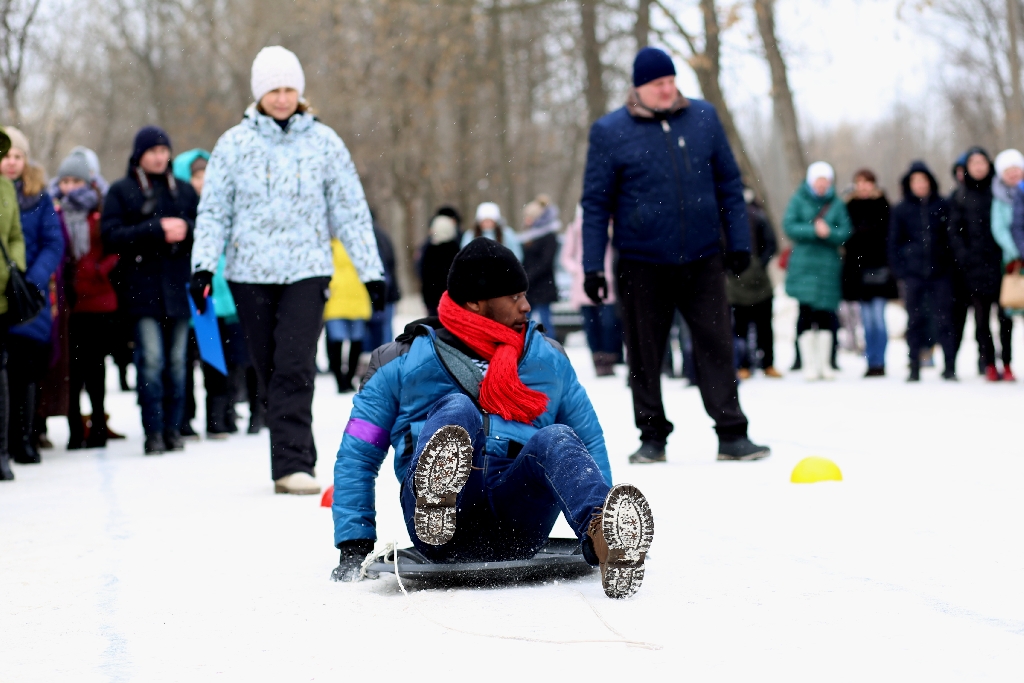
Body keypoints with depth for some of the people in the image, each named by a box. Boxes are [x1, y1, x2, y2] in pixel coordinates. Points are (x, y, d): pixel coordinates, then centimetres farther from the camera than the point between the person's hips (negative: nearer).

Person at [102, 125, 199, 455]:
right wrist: (156, 230, -13)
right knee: (151, 359, -11)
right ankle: (153, 432, -8)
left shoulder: (184, 190, 15)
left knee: (177, 361, 4)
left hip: (178, 286, 3)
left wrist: (186, 228, -10)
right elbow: (111, 236, -4)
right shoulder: (121, 191, 6)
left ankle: (173, 429, 11)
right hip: (142, 288, -3)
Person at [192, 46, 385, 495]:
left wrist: (372, 271, 7)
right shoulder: (234, 144, 5)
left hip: (307, 270, -1)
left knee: (296, 366, -15)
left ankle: (291, 465, -18)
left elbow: (351, 211, 9)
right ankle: (294, 459, 16)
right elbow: (214, 210, 5)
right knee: (269, 371, 5)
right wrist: (203, 264, -8)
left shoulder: (323, 142, 5)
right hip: (250, 273, 1)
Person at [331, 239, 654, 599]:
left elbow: (588, 441, 25)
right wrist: (355, 545, 3)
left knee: (556, 439, -27)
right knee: (458, 408, -26)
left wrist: (604, 516, 10)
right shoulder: (404, 364, 12)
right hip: (442, 532, -2)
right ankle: (434, 501, -60)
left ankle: (604, 541, -59)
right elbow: (356, 457, 12)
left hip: (515, 528, 2)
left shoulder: (549, 361, 21)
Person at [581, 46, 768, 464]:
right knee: (645, 353, 6)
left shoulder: (703, 117, 4)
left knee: (717, 347, 0)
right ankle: (652, 437, 18)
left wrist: (739, 241, 6)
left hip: (703, 259, 1)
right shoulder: (610, 132, -3)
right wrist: (593, 266, -4)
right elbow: (595, 202, 1)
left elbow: (728, 182, 11)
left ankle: (731, 434, 4)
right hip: (642, 264, -1)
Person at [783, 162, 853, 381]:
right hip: (803, 263, -1)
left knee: (826, 313, 1)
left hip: (828, 264, 1)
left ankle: (824, 363, 8)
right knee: (806, 312, -7)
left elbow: (845, 232, 2)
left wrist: (829, 232, -16)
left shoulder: (837, 204, 8)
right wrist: (813, 230, -15)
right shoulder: (799, 200, 5)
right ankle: (809, 363, -3)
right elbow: (789, 226, -4)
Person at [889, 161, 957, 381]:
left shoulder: (943, 206, 6)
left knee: (945, 319, -1)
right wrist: (899, 269, -1)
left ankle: (950, 367, 3)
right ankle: (914, 368, 6)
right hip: (913, 273, 0)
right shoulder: (901, 210, 6)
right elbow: (894, 242, 9)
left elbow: (953, 236, 8)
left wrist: (951, 263, -1)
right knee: (915, 320, 3)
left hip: (941, 272, 0)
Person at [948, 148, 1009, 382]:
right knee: (981, 316, 2)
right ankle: (989, 365, 6)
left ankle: (1006, 363, 3)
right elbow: (954, 229, 8)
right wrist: (963, 256, -5)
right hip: (975, 264, 1)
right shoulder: (961, 196, 8)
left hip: (1000, 259, -1)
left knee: (1004, 315, -2)